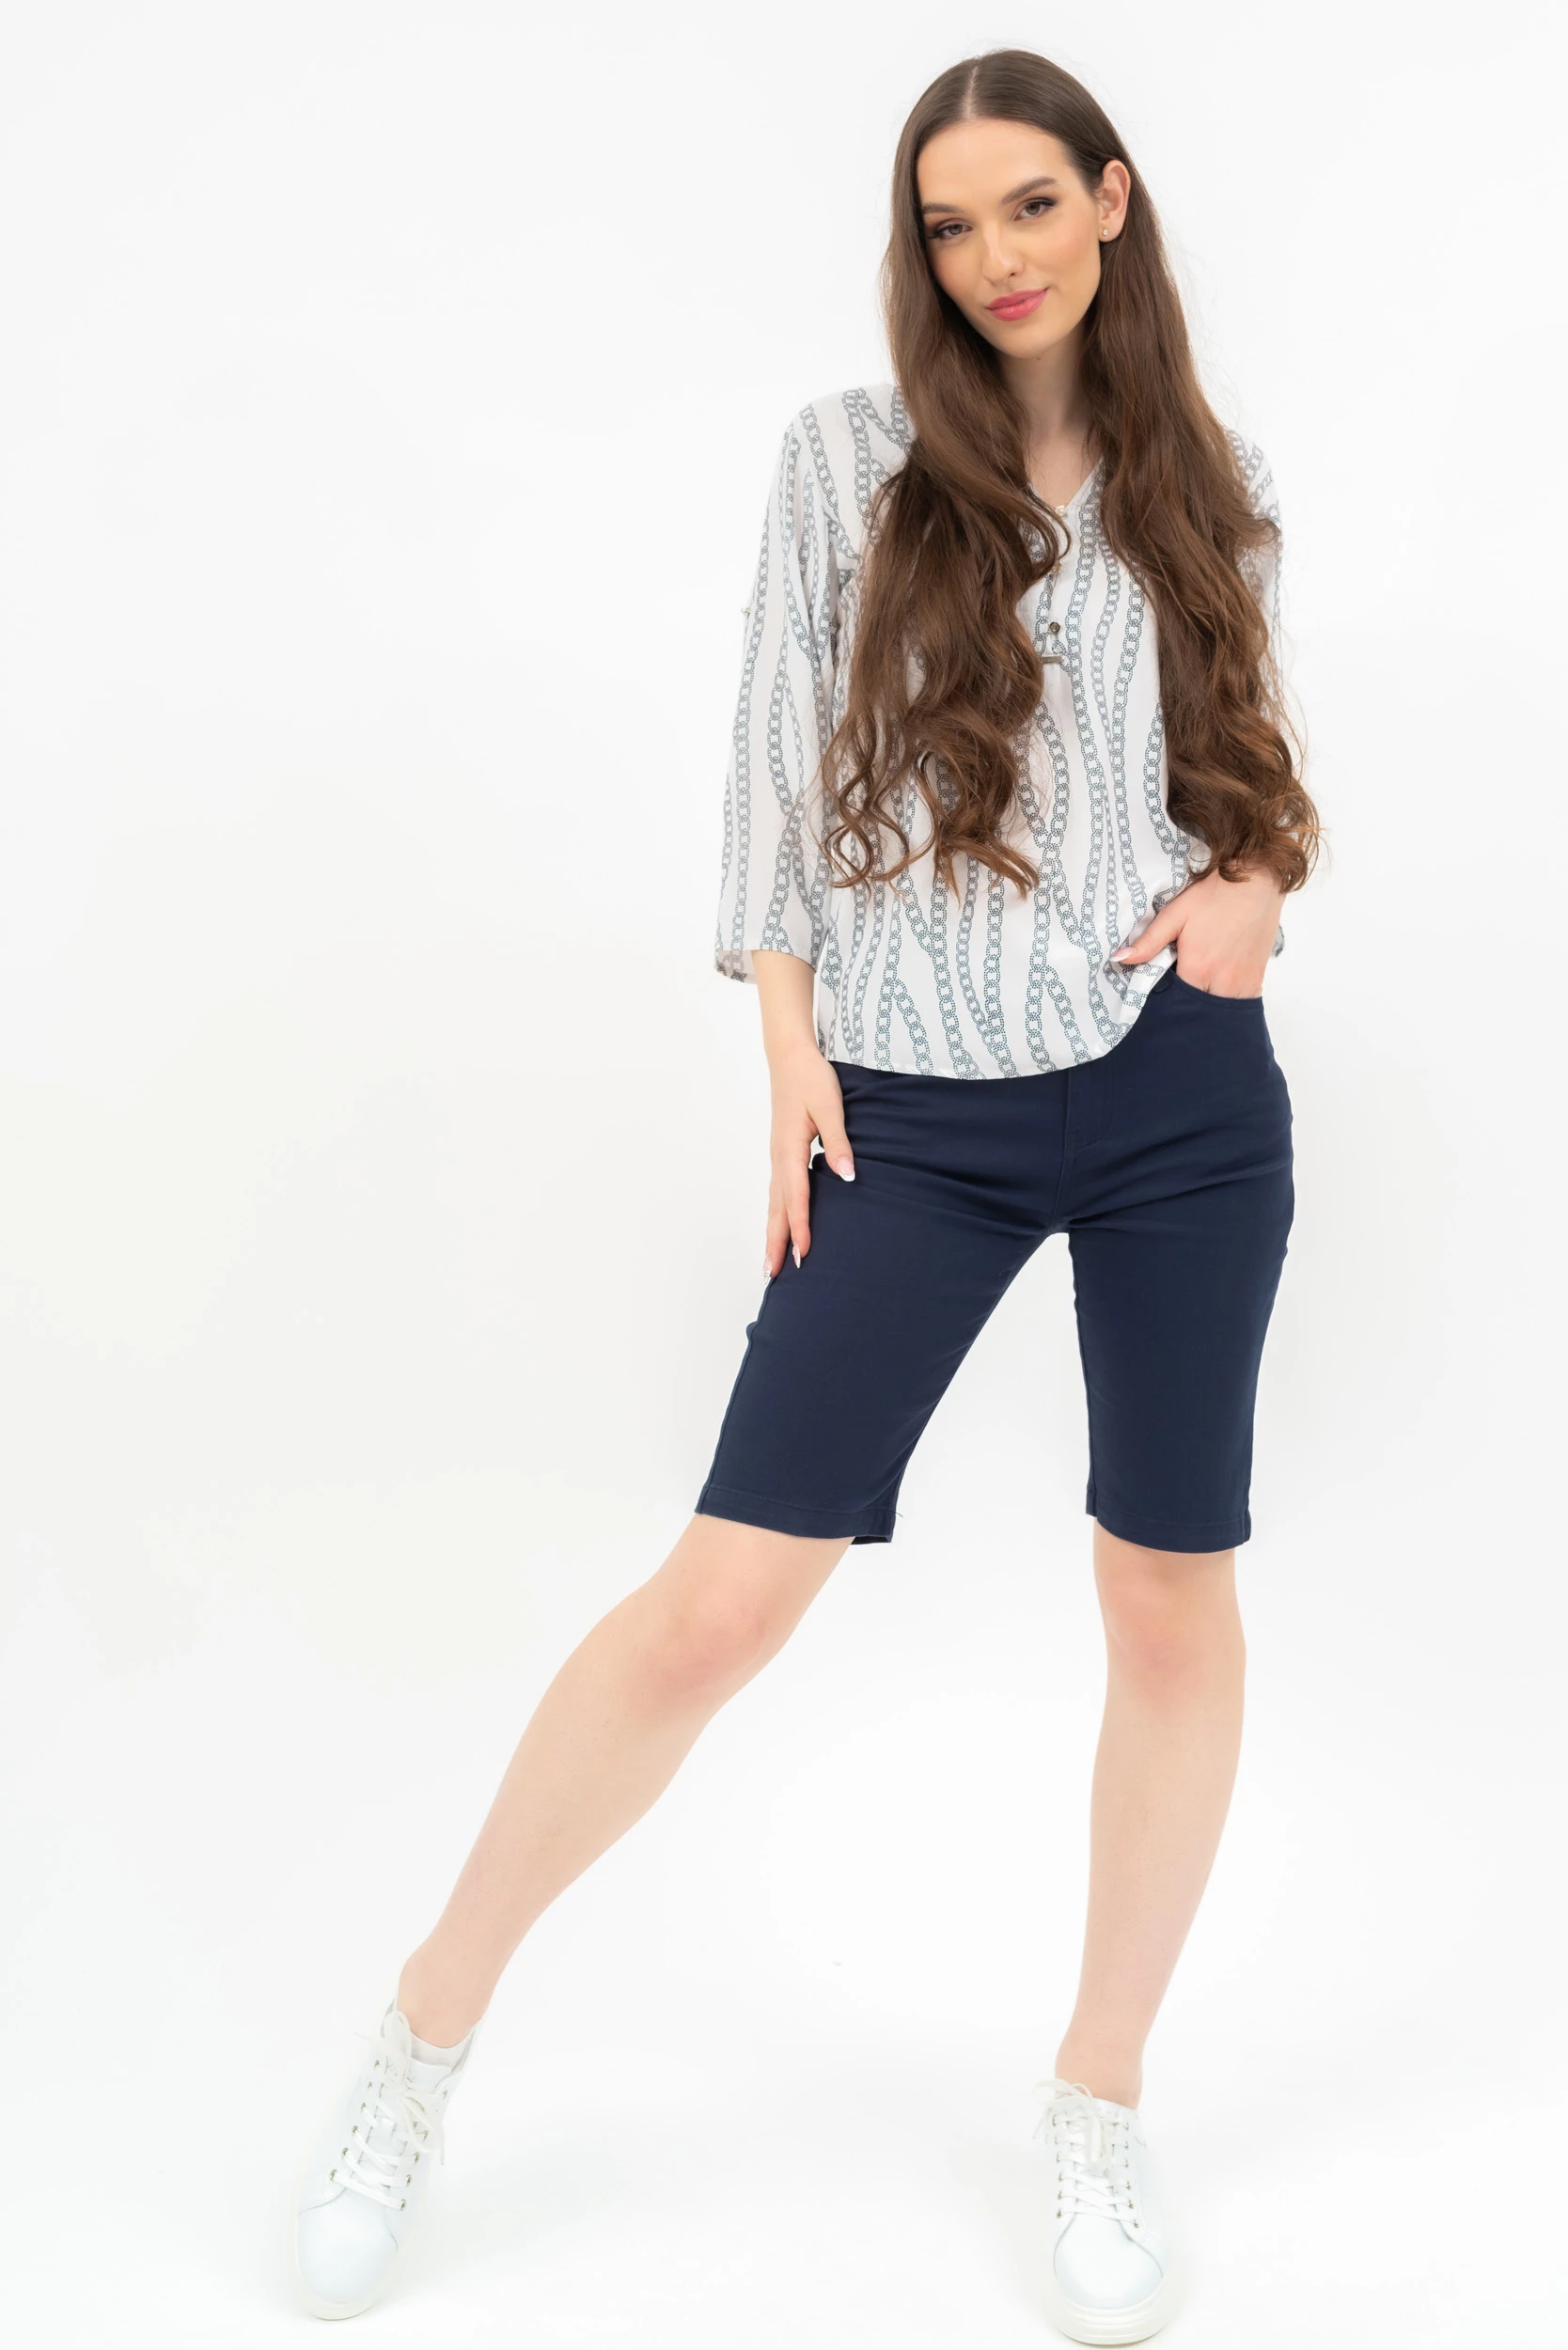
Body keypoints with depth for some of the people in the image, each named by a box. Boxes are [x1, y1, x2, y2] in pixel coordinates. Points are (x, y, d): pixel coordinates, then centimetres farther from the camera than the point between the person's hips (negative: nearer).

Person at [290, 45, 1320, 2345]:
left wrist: (1259, 881, -2)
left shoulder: (1212, 479, 12)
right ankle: (431, 2025, 14)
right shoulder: (851, 450, 5)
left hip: (1181, 1088, 3)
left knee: (1175, 1602, 7)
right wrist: (788, 1038, -5)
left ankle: (1099, 2105, 27)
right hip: (917, 1108, -3)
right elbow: (783, 753, 3)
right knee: (723, 1598, -7)